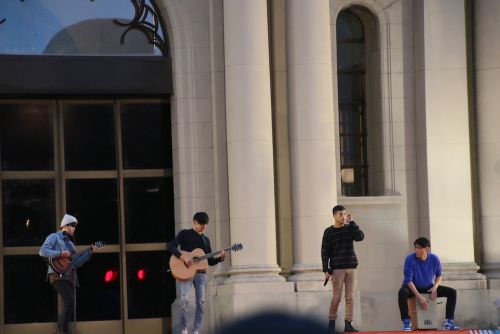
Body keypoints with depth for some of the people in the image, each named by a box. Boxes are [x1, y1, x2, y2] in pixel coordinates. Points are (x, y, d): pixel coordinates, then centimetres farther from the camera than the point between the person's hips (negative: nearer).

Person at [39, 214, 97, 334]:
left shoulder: (69, 243, 25)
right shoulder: (54, 237, 2)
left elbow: (77, 262, 21)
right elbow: (42, 251, -12)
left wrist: (89, 252, 12)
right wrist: (60, 254, -19)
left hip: (70, 277, 9)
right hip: (58, 275, -9)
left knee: (69, 304, 4)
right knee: (69, 301, -21)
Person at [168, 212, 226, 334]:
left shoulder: (206, 240, 17)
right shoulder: (184, 233, 4)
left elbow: (210, 261, 17)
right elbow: (171, 246, -9)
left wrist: (220, 258, -2)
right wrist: (183, 257, -21)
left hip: (200, 273, 5)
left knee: (201, 302, -2)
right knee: (184, 299, -18)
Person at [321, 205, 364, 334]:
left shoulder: (350, 228, 9)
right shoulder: (329, 232, 1)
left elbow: (360, 237, -10)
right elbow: (325, 252, -1)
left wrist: (351, 222, -9)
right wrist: (326, 270, -8)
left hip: (351, 267, 3)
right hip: (337, 268, -3)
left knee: (349, 297, 0)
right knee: (336, 297, -6)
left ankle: (348, 323, 3)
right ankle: (331, 323, 4)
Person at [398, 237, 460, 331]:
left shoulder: (434, 258, -11)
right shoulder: (410, 259, -21)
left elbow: (439, 275, 6)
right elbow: (408, 280, -22)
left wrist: (435, 287, -15)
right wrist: (419, 296, -30)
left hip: (428, 287, 4)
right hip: (413, 287, -4)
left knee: (452, 292, -10)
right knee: (402, 292, -39)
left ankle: (449, 322, -8)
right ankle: (406, 322, -32)